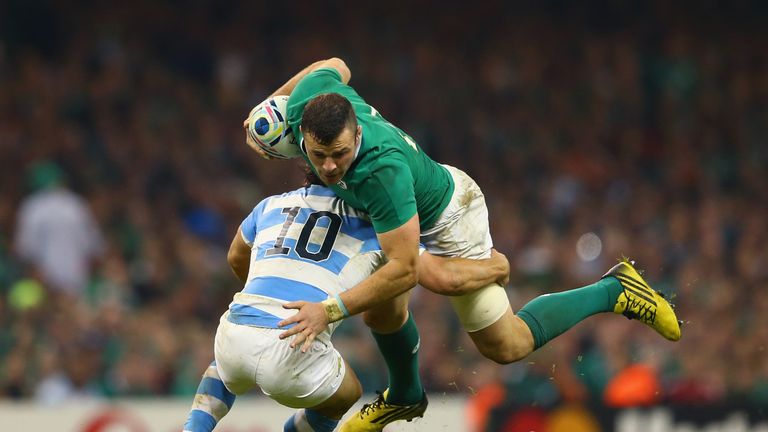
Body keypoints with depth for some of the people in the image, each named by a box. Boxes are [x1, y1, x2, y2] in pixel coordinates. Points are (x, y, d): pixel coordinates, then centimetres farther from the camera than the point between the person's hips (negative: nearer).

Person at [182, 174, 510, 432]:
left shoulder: (272, 206, 26)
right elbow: (446, 277, 9)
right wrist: (494, 267, 30)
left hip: (236, 332, 3)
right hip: (295, 353, -3)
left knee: (226, 367, 42)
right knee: (345, 394, 32)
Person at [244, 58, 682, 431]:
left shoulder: (382, 172, -48)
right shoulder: (304, 104, -28)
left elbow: (404, 270, -43)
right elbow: (335, 66, -2)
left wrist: (329, 311, -46)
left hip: (447, 218, -7)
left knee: (506, 345, 6)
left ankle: (615, 291, 18)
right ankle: (404, 397, 38)